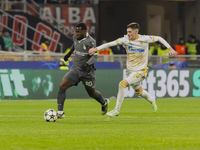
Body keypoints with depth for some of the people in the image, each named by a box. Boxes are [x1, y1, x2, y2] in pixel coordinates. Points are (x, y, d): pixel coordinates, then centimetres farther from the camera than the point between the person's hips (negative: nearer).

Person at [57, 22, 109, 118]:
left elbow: (95, 56, -23)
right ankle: (60, 112, -12)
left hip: (87, 71, -5)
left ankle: (104, 103, 47)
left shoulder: (90, 41, -18)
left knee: (92, 93, 13)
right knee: (62, 87, -15)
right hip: (75, 69, 5)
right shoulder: (75, 38, 1)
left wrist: (87, 64, -38)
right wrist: (70, 53, 32)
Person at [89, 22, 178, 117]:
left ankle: (116, 110, -14)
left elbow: (159, 38, 0)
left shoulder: (144, 39, -14)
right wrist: (96, 49, -19)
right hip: (130, 70, 5)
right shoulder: (125, 40, -7)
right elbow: (110, 44, -12)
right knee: (138, 91, 22)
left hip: (140, 71, -5)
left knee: (122, 84, -23)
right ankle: (152, 100, 55)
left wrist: (170, 49, -4)